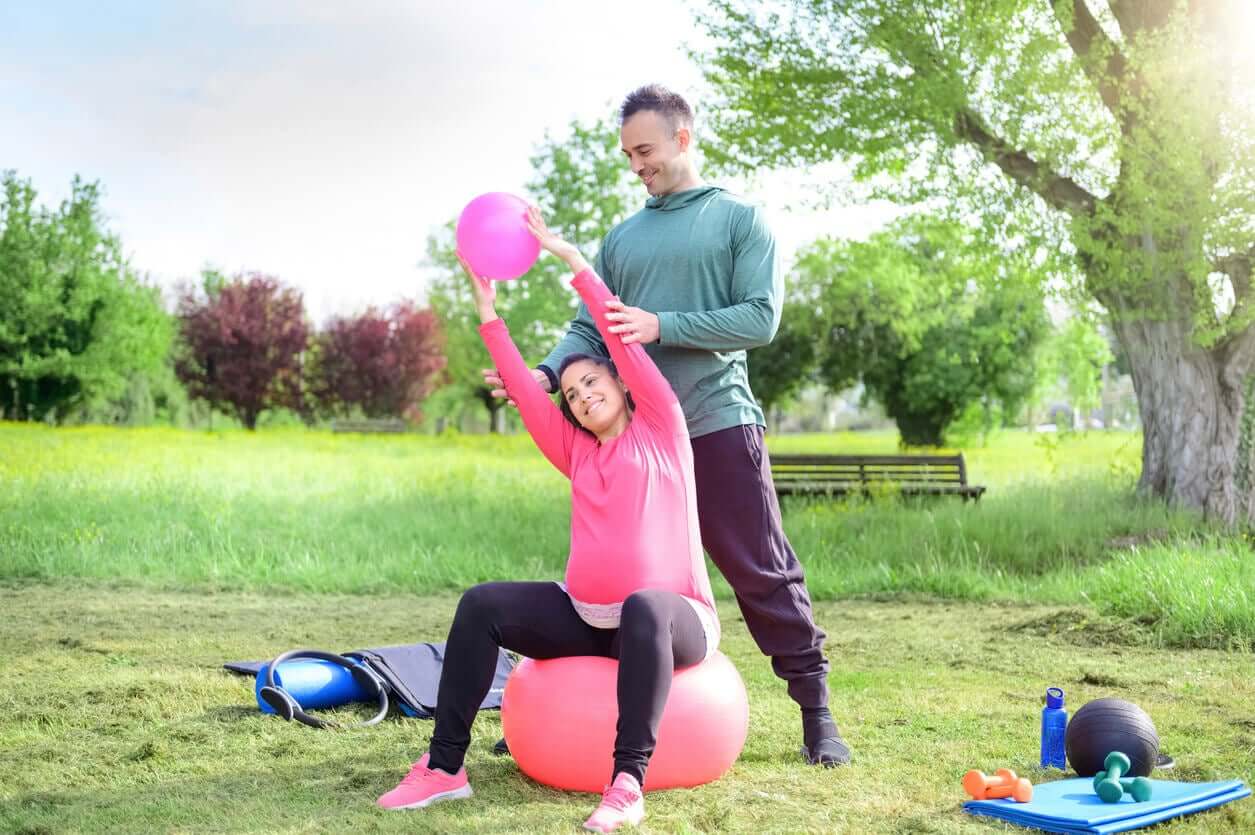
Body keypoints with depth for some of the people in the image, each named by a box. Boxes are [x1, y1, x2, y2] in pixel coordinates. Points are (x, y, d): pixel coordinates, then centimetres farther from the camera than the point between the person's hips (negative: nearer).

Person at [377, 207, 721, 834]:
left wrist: (572, 258, -6)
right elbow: (525, 392, 6)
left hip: (673, 618, -5)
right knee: (482, 605, -14)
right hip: (586, 617, 5)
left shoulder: (663, 430, 1)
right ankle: (444, 766, -15)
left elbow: (622, 337, -6)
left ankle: (628, 782, -43)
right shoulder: (578, 453, 15)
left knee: (643, 606, -41)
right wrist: (488, 314, 2)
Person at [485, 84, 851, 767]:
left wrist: (662, 326, -17)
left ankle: (816, 711, 9)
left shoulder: (740, 219, 3)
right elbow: (588, 331, 11)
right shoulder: (622, 237, 16)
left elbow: (760, 318, -8)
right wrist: (545, 375, -10)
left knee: (764, 574, -1)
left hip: (717, 424, -4)